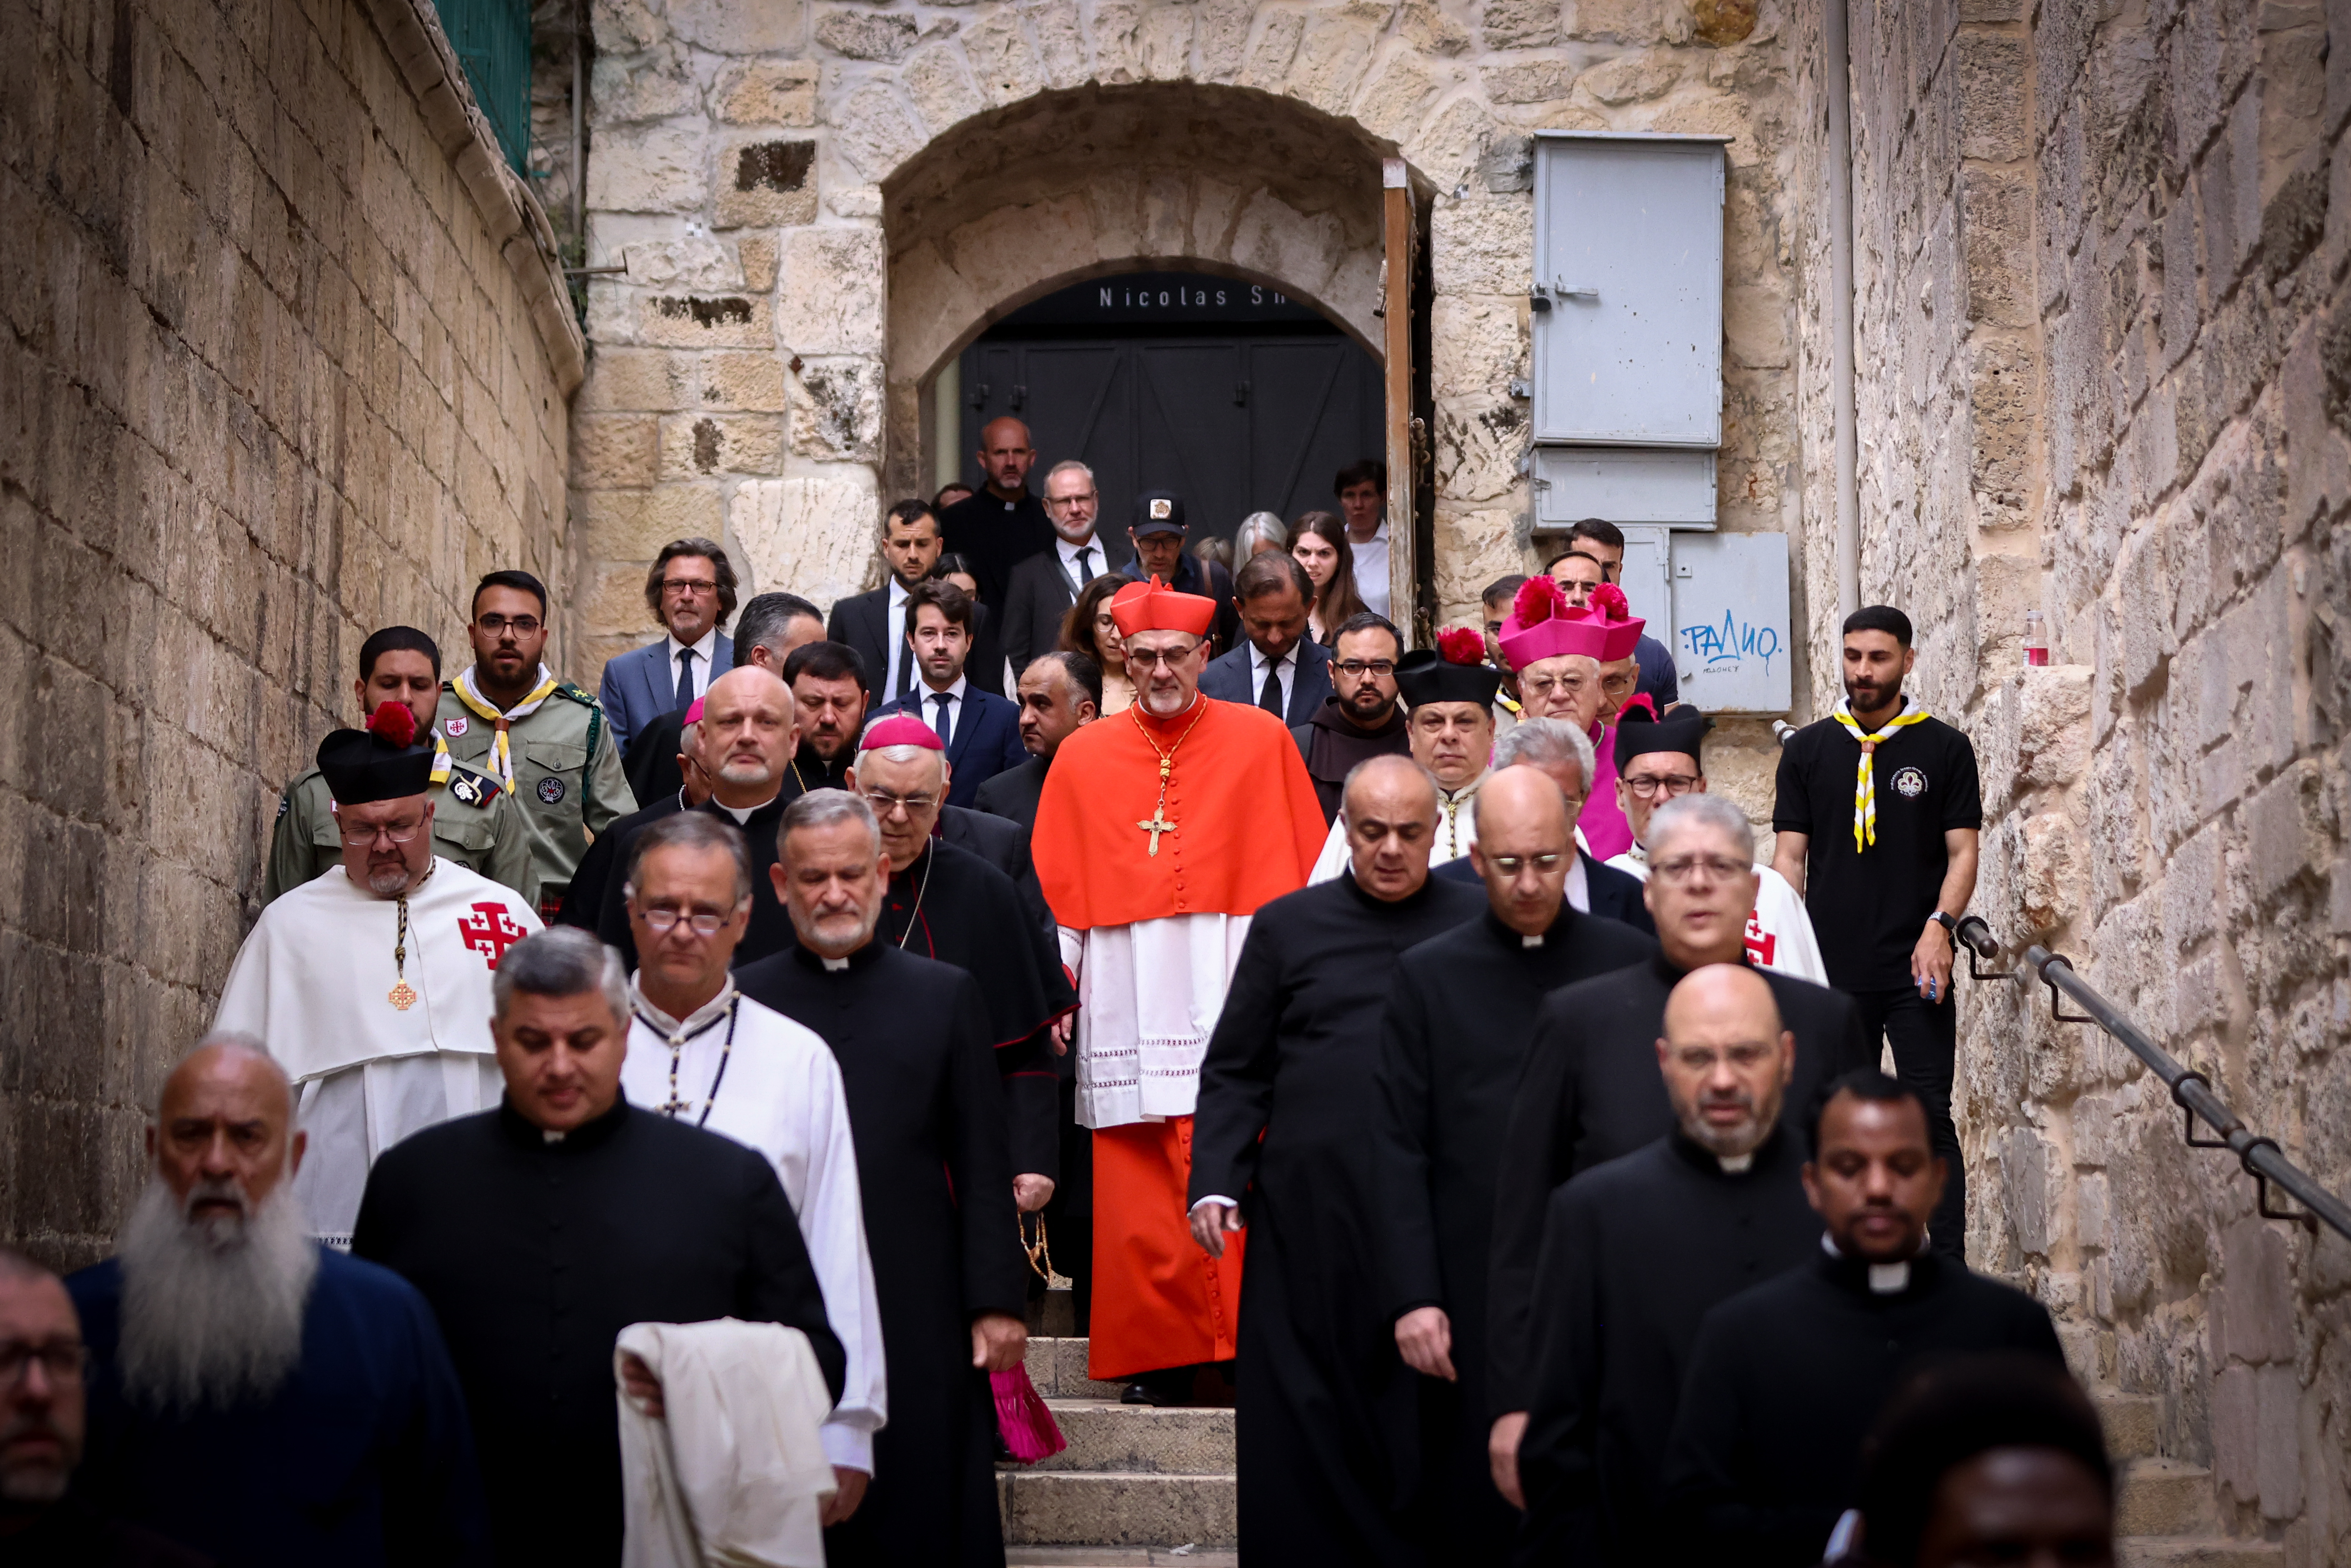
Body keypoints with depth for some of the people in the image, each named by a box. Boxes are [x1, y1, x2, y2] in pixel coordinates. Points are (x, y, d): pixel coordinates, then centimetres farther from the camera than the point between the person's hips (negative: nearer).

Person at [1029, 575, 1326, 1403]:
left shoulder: (1260, 740, 7)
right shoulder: (1083, 757, 12)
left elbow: (1305, 879, 6)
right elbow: (1057, 891, 13)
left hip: (1231, 1000, -2)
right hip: (1127, 1014, 2)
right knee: (1134, 1202, -1)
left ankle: (1247, 1347, -1)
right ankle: (1155, 1357, 9)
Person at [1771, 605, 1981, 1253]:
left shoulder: (1945, 749, 5)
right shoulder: (1808, 750, 10)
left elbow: (1962, 852, 3)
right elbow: (1790, 856, 9)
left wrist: (1941, 924, -14)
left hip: (1916, 971, -2)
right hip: (1832, 972, 2)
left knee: (1930, 1116, -7)